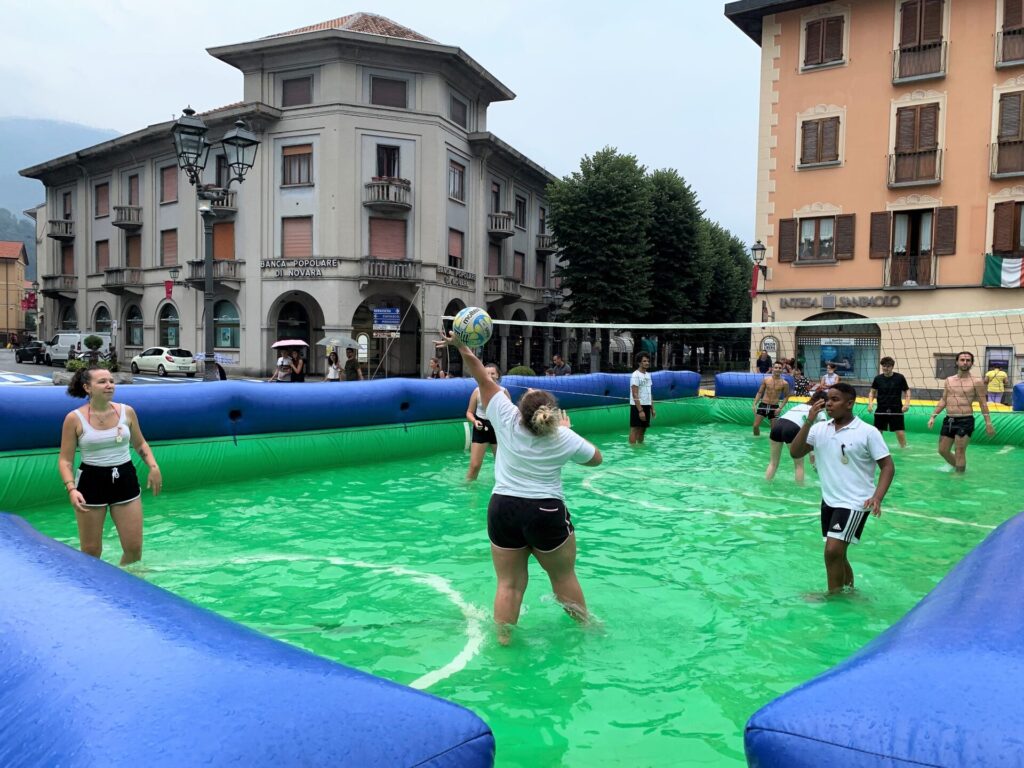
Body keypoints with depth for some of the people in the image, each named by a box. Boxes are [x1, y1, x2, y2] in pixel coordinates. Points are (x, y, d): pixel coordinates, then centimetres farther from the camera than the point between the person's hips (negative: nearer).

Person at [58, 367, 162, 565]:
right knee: (91, 551, 6)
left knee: (134, 547, 4)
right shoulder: (74, 418, -8)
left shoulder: (127, 411, 0)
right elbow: (65, 460, -5)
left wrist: (153, 467, -3)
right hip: (91, 482, -2)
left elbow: (140, 444, 13)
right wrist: (71, 489, -20)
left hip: (125, 480, 2)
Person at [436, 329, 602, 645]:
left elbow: (483, 378, -3)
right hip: (547, 513, -1)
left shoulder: (507, 420, -9)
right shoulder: (565, 438, -7)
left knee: (509, 583, 9)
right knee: (564, 577, 15)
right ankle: (584, 625, 31)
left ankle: (503, 639, 14)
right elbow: (596, 458, 10)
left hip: (504, 509, 1)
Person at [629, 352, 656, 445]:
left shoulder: (648, 374, 13)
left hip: (646, 406, 8)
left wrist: (652, 408, 14)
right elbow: (635, 395, -16)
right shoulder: (635, 375, -12)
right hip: (637, 406, -8)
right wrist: (640, 410, -20)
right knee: (635, 429, -4)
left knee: (643, 428, 13)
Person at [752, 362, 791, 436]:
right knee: (756, 425, -3)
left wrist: (780, 408, -4)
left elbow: (786, 396, 7)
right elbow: (759, 392, 7)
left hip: (774, 407, -1)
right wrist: (755, 404, -2)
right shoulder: (765, 379, 1)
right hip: (763, 405, 1)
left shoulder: (784, 383, -3)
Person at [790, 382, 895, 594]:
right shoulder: (820, 429, 2)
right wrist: (809, 421, -14)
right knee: (837, 554, 16)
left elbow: (888, 466, -8)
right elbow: (795, 453, -6)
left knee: (833, 551, -13)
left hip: (854, 503, -6)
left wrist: (877, 498, -22)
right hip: (829, 501, 6)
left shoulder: (868, 432, -11)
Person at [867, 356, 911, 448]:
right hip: (881, 410, 2)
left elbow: (907, 391, 5)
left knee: (900, 433, -5)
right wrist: (870, 403, -6)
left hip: (896, 410, -2)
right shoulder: (878, 378, 1)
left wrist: (907, 403, -9)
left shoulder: (900, 378, -3)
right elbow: (872, 392, 11)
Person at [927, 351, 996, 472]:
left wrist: (988, 423, -7)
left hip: (965, 421, -5)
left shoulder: (976, 382, -4)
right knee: (943, 450, 11)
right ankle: (958, 467, 33)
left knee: (960, 452, -5)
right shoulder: (949, 380, 10)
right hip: (948, 420, 5)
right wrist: (933, 416, 8)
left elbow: (983, 404, -3)